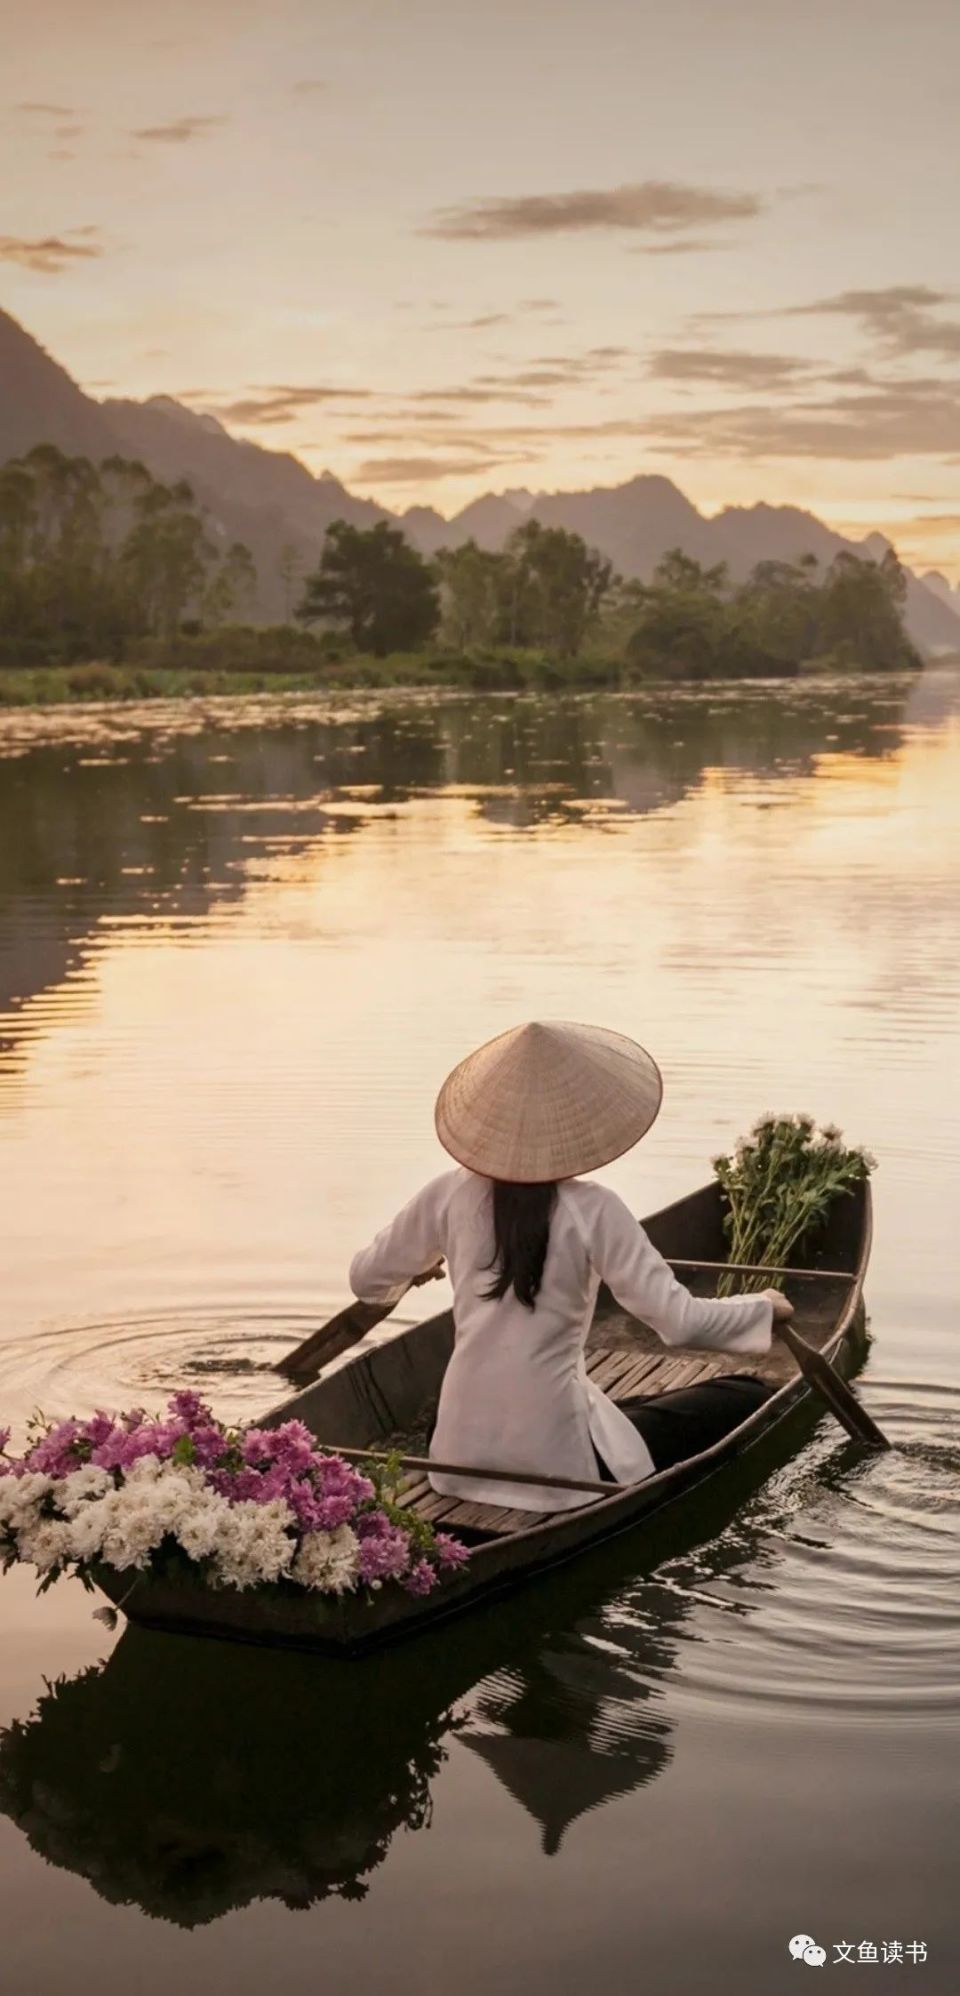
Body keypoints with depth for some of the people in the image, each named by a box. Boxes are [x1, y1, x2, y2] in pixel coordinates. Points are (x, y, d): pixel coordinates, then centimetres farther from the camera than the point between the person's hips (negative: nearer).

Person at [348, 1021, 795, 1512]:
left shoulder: (451, 1195, -2)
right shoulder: (592, 1210, -13)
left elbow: (366, 1279, 9)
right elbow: (679, 1320, -16)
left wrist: (424, 1264, 30)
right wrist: (762, 1307, 2)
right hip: (553, 1462, -6)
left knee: (629, 1407, 35)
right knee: (747, 1398, 6)